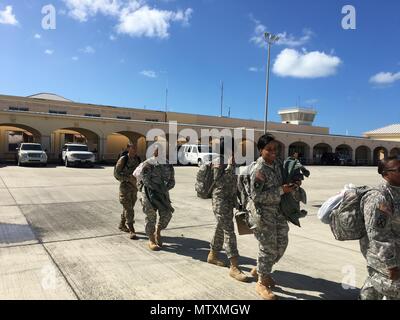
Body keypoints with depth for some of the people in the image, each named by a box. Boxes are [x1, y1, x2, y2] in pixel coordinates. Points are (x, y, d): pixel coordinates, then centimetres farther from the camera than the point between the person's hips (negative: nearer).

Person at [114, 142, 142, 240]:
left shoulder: (138, 159, 4)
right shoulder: (123, 159, -12)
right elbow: (116, 174, -12)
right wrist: (128, 178, -24)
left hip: (134, 187, 6)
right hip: (125, 187, -6)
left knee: (129, 208, 16)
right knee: (128, 209, -9)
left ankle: (122, 225, 35)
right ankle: (132, 231, -6)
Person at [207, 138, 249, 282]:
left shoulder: (230, 161, 12)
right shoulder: (218, 161, -13)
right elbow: (220, 182, -21)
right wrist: (230, 166, -24)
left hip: (230, 200, 9)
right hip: (220, 200, -9)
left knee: (221, 229, 18)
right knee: (229, 230, -10)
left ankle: (212, 255, 34)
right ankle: (234, 267, -7)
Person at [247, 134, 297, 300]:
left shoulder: (277, 163, 3)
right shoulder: (258, 170, -20)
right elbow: (256, 196, -22)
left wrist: (292, 184, -1)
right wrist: (281, 190, -22)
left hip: (277, 210, 8)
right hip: (262, 212, -8)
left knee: (281, 243, 14)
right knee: (268, 247, 0)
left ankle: (260, 269, 34)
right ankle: (261, 283, 20)